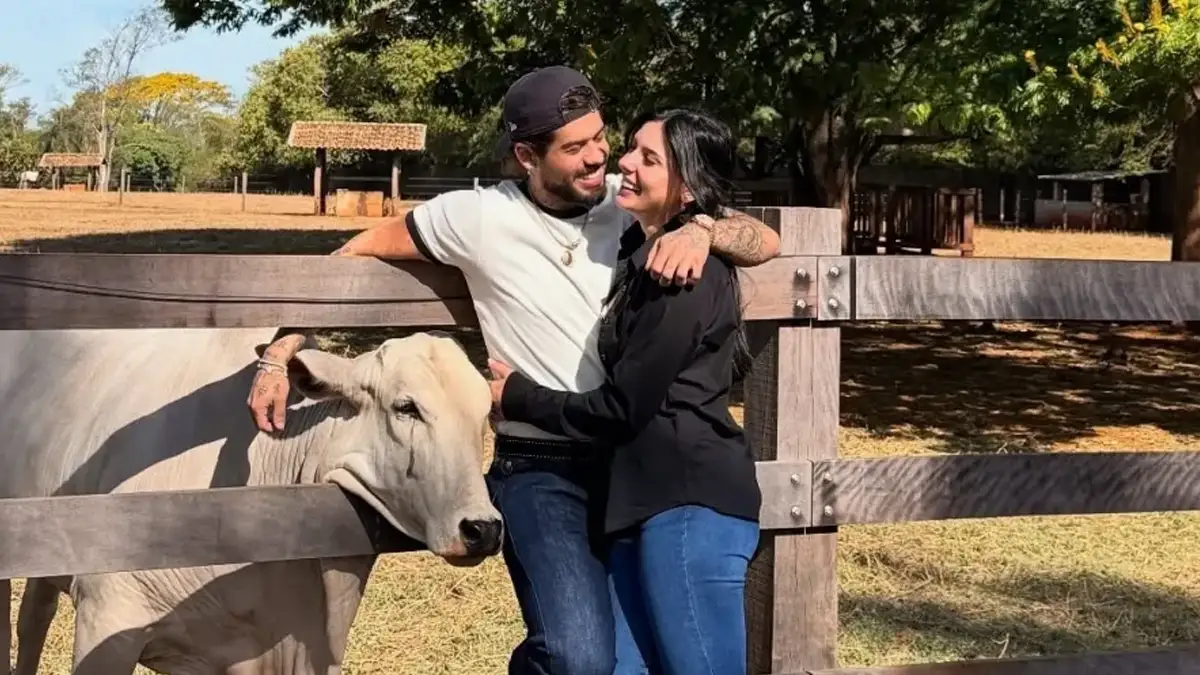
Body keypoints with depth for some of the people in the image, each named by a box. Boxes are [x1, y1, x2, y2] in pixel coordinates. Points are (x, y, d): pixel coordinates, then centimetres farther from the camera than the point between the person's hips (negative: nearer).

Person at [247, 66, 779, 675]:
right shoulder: (479, 217, -8)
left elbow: (765, 243, 1)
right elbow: (354, 256, 3)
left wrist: (701, 229, -20)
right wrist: (279, 356, -2)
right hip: (540, 470, -4)